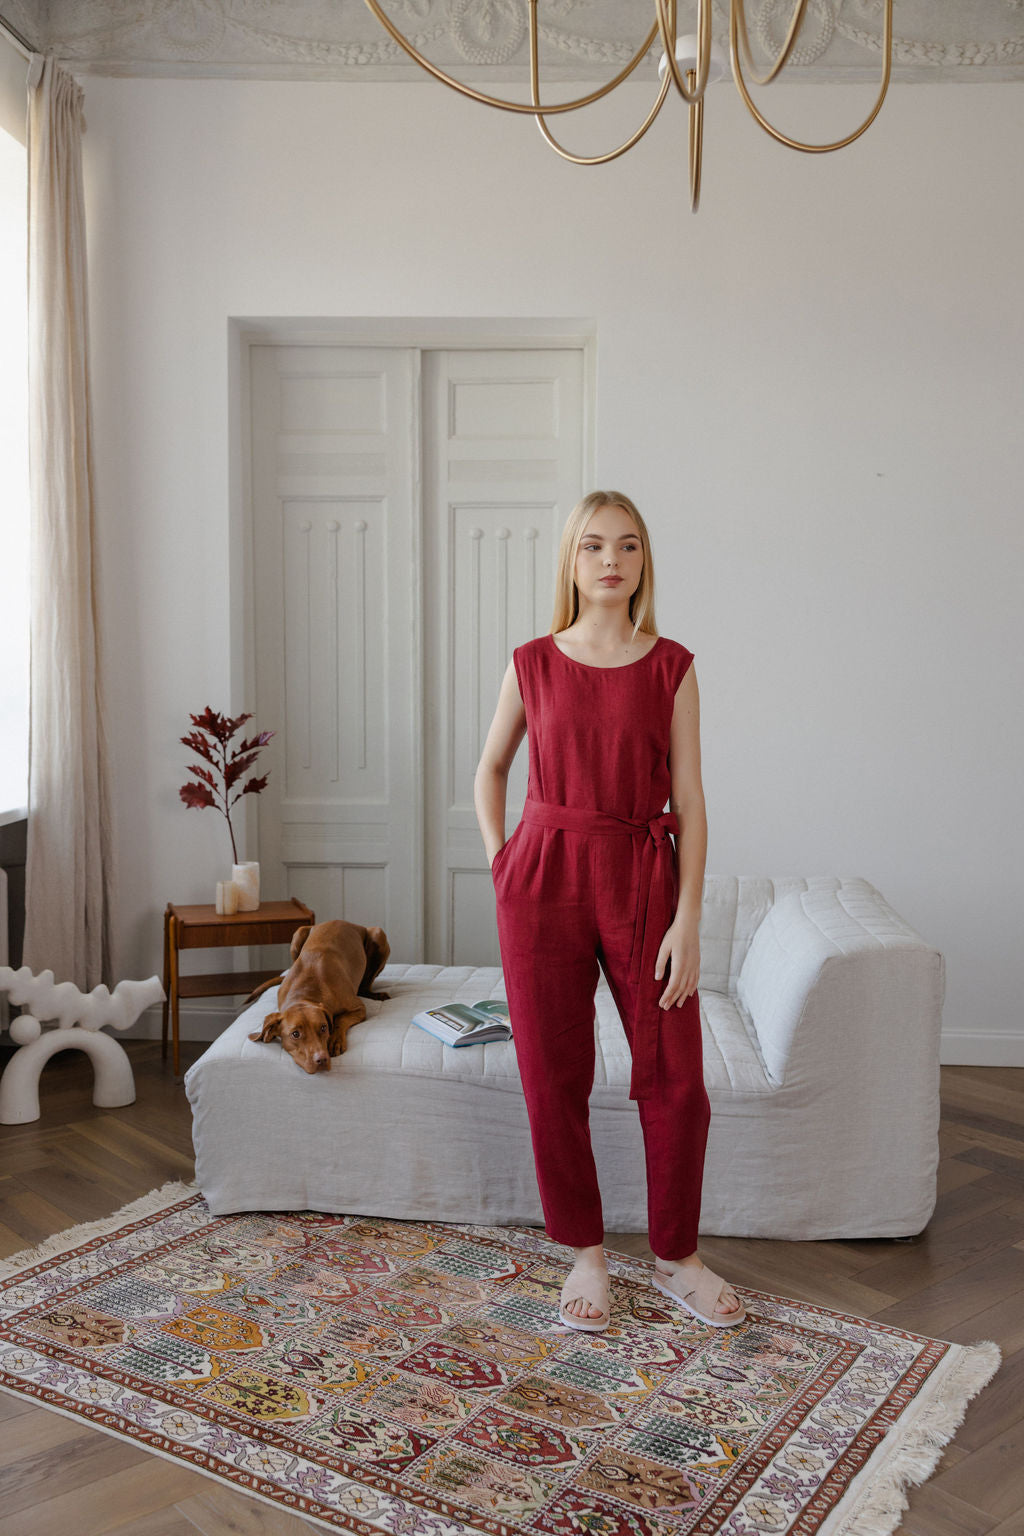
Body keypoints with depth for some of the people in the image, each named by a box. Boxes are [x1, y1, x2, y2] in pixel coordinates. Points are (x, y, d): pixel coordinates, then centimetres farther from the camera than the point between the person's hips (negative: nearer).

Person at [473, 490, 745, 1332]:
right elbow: (491, 768, 17)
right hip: (544, 877, 1)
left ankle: (677, 1256, 25)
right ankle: (586, 1254, 26)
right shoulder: (532, 664, 2)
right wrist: (501, 862, 6)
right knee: (554, 1078, 6)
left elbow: (689, 802, -3)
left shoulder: (671, 668, -1)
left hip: (642, 877, 0)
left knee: (675, 1078, 3)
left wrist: (688, 920, -8)